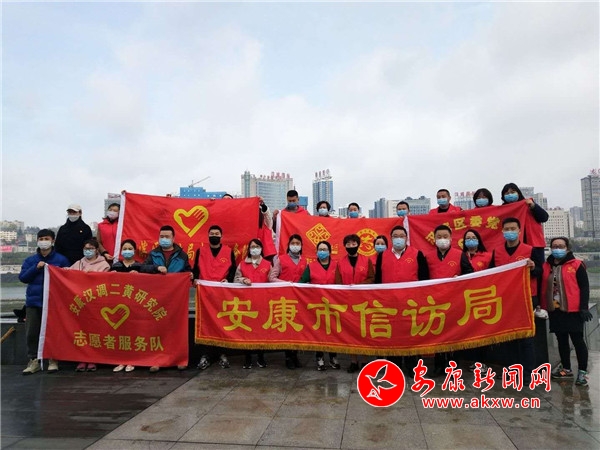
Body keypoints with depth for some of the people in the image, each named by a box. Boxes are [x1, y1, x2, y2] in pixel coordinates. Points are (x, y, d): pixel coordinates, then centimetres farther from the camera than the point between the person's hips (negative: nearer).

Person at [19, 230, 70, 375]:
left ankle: (53, 360, 12)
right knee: (32, 333, 6)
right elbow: (22, 277, 2)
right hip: (33, 302, 3)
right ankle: (34, 360, 17)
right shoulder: (30, 260, 11)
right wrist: (36, 268, -10)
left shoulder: (61, 260, 1)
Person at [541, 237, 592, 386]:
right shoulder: (546, 266, 6)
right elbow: (543, 287, 11)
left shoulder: (576, 265, -5)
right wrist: (541, 306, 6)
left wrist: (584, 307, -13)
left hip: (573, 310, -4)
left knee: (577, 340, 2)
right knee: (561, 340, 14)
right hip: (554, 310, 4)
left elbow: (584, 287, -7)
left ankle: (582, 371, 14)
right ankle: (566, 369, 27)